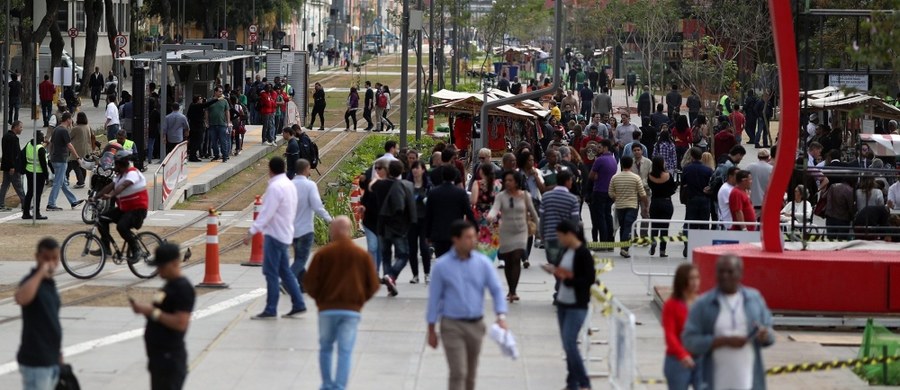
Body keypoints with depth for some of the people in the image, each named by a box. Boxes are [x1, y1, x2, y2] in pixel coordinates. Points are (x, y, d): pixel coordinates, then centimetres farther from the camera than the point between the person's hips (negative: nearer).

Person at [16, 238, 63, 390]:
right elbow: (21, 298, -40)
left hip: (51, 359, 9)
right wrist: (40, 273, -35)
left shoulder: (50, 284, 12)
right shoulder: (32, 281, -15)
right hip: (35, 361, -9)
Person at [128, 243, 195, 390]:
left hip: (170, 358, -11)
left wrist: (153, 312, -21)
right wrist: (145, 309, 4)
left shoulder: (183, 288, -17)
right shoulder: (169, 285, 16)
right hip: (159, 355, 11)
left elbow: (180, 323, -25)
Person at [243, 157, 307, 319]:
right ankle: (298, 304, 13)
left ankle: (270, 310, -3)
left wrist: (252, 231, -23)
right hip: (285, 233, 9)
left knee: (271, 272, -5)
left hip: (274, 234, -9)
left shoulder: (275, 187, -18)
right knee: (285, 271, 14)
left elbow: (266, 212, -23)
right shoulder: (290, 185, 11)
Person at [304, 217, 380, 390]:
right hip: (352, 310, 0)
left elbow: (310, 282, -4)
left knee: (326, 348, 16)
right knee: (345, 351, -1)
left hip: (327, 309, 0)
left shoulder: (323, 253, -4)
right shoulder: (362, 255, 1)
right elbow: (373, 285, 2)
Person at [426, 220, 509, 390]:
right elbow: (434, 298, -2)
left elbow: (496, 289, 0)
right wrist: (431, 330, -1)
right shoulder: (442, 266, -7)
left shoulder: (482, 262, -1)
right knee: (458, 373, -12)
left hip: (476, 325, 4)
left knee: (471, 374, 14)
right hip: (452, 325, -4)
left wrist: (501, 315, -17)